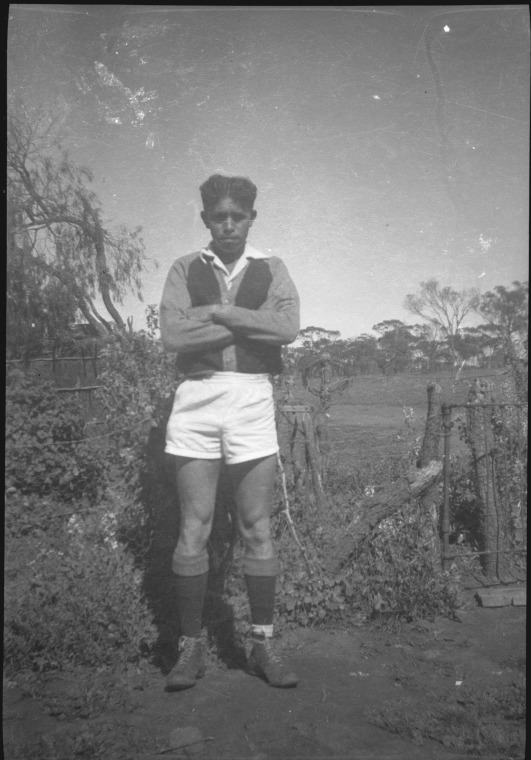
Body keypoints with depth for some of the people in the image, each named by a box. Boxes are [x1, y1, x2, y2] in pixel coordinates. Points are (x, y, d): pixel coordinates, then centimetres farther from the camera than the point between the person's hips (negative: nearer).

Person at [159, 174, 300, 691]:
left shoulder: (271, 270, 11)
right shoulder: (185, 270, 9)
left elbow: (287, 329, -7)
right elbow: (172, 335, -7)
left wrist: (216, 312, -10)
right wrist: (248, 324, -8)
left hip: (253, 398, 1)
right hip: (197, 397, 0)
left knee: (257, 528, 3)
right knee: (193, 528, 1)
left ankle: (263, 645, 16)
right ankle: (190, 647, 13)